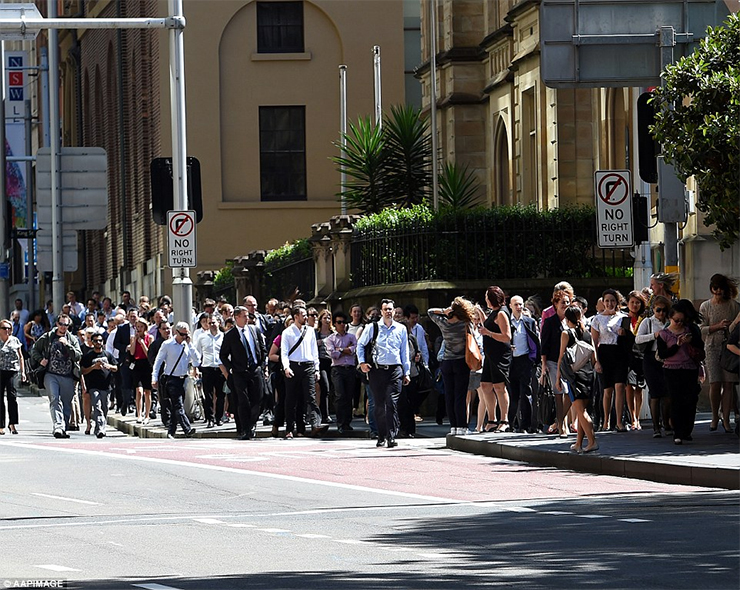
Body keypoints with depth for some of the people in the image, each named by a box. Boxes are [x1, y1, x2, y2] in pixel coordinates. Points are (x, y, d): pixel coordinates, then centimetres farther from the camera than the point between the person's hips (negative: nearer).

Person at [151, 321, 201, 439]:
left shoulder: (188, 345, 9)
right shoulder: (167, 345, -2)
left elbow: (197, 360, 0)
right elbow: (158, 362, 3)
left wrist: (189, 344, -3)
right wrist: (154, 378, -2)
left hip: (183, 379, 5)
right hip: (172, 379, -5)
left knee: (176, 407, 6)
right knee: (178, 406, -14)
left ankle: (171, 432, 13)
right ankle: (187, 429, -26)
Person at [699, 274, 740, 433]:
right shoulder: (705, 306, 6)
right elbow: (702, 330, 2)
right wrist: (718, 326, -13)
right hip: (712, 347, -1)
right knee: (715, 384, -7)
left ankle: (726, 419, 1)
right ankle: (715, 417, 11)